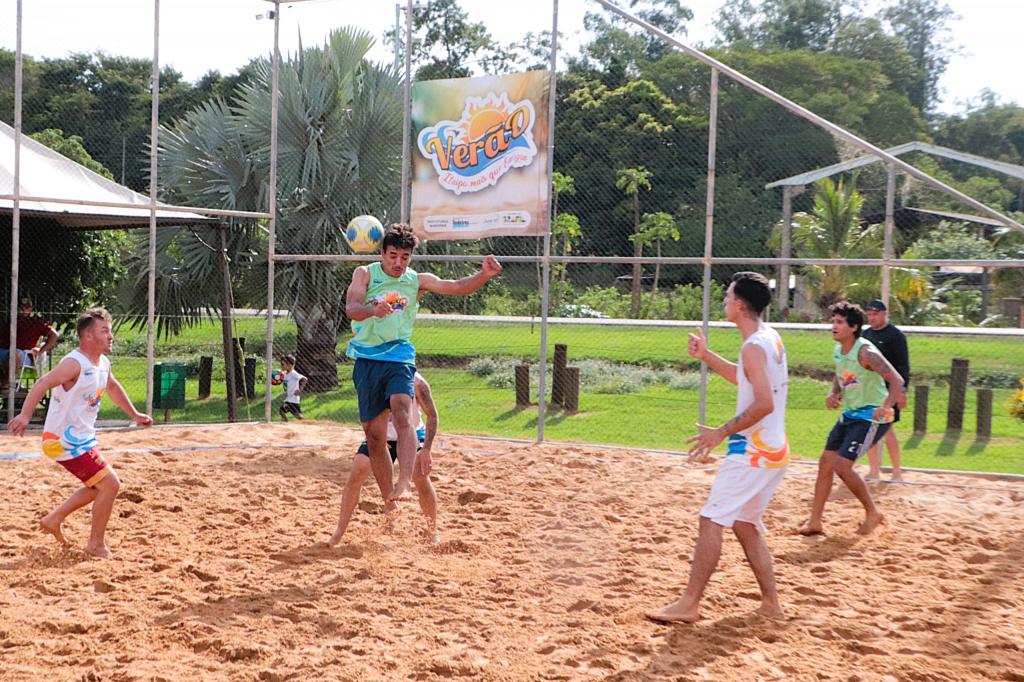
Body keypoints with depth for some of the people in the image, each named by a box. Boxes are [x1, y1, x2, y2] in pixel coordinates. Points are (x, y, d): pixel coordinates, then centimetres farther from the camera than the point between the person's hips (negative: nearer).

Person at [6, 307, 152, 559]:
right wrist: (25, 415, -46)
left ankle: (54, 519, 31)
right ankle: (96, 544, 3)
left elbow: (113, 387, 27)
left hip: (82, 438, 10)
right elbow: (42, 383, -34)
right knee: (110, 484, -9)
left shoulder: (103, 363, 7)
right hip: (64, 441, -10)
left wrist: (134, 414, 33)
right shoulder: (75, 363, -22)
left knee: (100, 485, 22)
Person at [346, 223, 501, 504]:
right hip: (367, 359, 0)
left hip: (400, 358, 0)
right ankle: (389, 502, 17)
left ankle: (404, 483, -41)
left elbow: (458, 287, -2)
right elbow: (351, 308, -13)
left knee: (401, 411, -28)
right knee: (374, 434, 3)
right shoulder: (365, 274, 2)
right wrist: (373, 309, -36)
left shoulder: (417, 280, 7)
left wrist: (484, 275, -22)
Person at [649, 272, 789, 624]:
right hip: (773, 450, 10)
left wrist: (721, 432, -21)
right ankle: (771, 604, 19)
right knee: (745, 525, 16)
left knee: (711, 520, -8)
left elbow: (764, 403, -25)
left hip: (753, 451, -10)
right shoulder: (771, 338, 13)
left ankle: (688, 604, -7)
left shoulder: (754, 346, -17)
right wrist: (706, 356, 22)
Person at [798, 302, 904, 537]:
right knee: (825, 462, 5)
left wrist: (885, 406, -41)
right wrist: (834, 394, 3)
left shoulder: (865, 352, -22)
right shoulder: (837, 351, 4)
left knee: (842, 465, -16)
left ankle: (872, 513, 5)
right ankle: (815, 522, 13)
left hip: (871, 417, -9)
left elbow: (897, 380, -27)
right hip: (850, 414, 9)